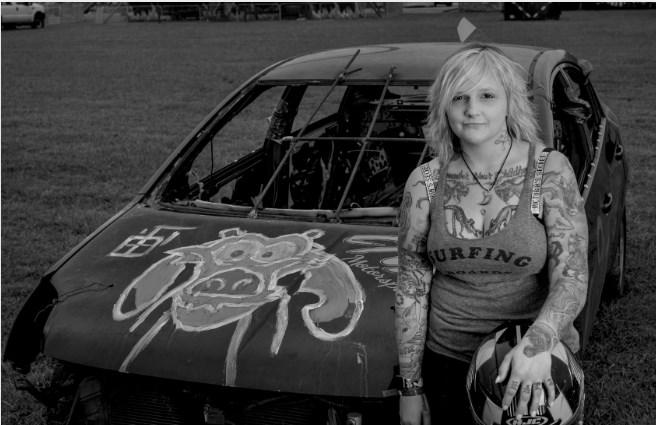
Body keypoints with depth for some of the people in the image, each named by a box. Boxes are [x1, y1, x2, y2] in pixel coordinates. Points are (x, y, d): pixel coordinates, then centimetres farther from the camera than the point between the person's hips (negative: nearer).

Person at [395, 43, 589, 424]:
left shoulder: (550, 172, -11)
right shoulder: (425, 183, -5)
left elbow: (572, 279, -15)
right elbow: (411, 289, -1)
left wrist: (539, 341, -34)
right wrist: (410, 389, -1)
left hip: (539, 367, -1)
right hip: (447, 361, 2)